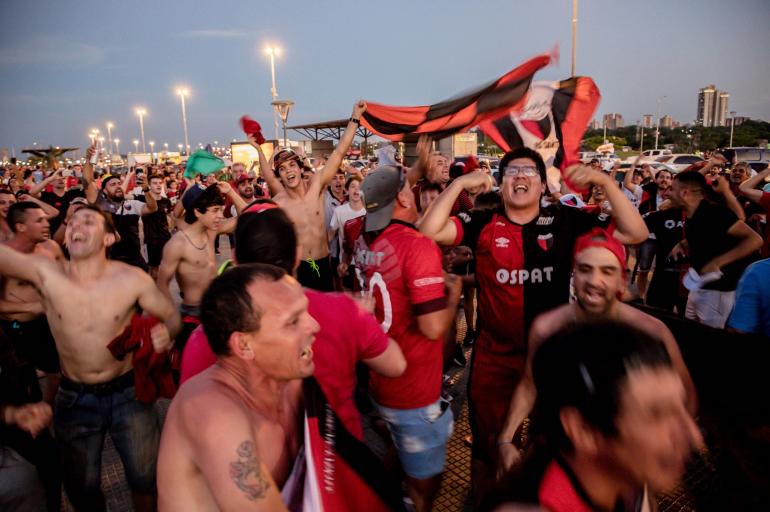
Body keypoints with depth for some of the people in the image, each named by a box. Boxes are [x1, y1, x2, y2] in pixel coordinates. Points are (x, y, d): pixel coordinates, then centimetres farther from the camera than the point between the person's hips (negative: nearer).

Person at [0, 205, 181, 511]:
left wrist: (165, 332, -28)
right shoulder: (44, 273, -13)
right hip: (74, 398, 1)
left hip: (128, 392, -1)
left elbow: (171, 316, -8)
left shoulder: (132, 279, -16)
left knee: (145, 477, 14)